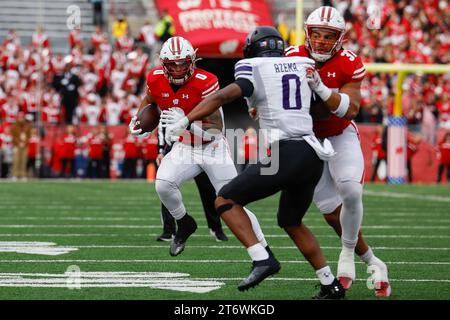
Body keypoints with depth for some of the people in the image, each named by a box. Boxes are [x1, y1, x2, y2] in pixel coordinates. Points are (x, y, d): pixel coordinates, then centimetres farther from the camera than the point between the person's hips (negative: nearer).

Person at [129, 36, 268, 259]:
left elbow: (216, 129, -26)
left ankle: (264, 251, 7)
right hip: (185, 148, 4)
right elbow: (150, 99, 16)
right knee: (163, 185, -22)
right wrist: (138, 122, -1)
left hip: (212, 148, -4)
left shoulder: (205, 82, -26)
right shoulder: (156, 79, -11)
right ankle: (184, 224, 6)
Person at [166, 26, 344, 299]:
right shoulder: (303, 66, 18)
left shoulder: (254, 70, 1)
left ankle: (262, 259, -12)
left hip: (284, 155, -6)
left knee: (226, 201, 6)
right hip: (313, 156, 6)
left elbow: (223, 96, -13)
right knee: (292, 222, 25)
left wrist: (184, 122, -14)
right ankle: (331, 286, 22)